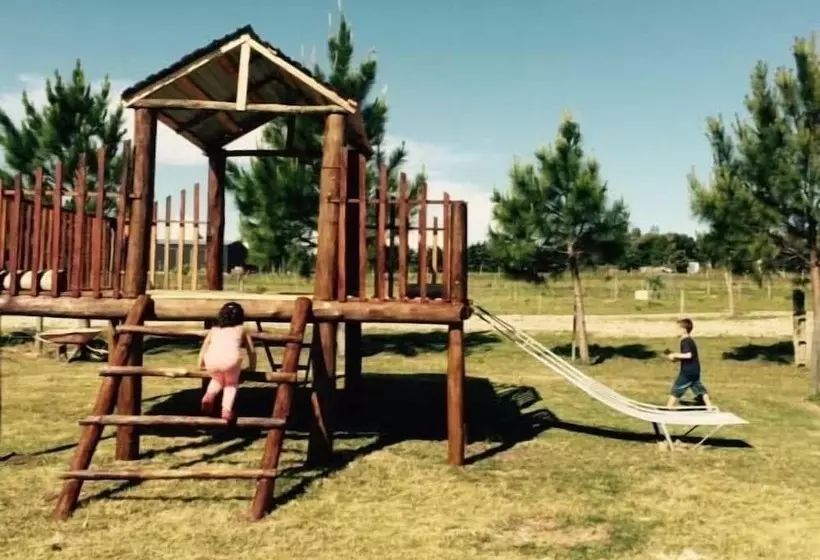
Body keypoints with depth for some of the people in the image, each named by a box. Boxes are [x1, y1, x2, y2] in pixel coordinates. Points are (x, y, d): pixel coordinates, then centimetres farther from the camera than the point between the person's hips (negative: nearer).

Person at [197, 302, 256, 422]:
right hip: (231, 358, -2)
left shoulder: (214, 329, 34)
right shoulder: (241, 329, 31)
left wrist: (201, 365, 54)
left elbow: (204, 349, 39)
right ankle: (226, 409, 4)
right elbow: (252, 351, 33)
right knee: (231, 383, 24)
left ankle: (209, 394, 9)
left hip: (212, 359, 2)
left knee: (217, 379, 34)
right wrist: (252, 368, 47)